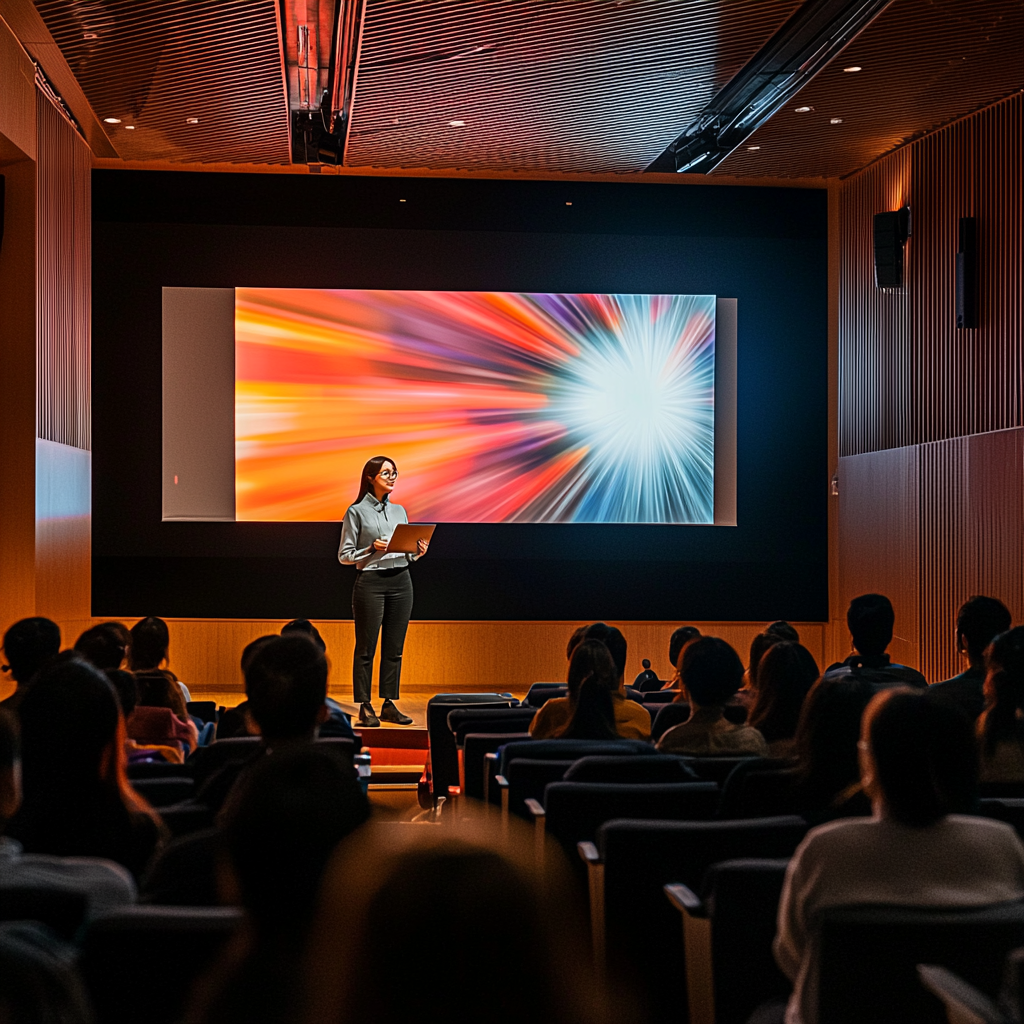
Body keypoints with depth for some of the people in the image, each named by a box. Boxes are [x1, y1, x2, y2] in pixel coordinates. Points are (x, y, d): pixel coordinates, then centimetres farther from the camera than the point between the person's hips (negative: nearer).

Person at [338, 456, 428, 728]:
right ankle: (365, 708, 2)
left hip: (401, 582, 5)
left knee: (394, 649, 7)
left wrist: (418, 551, -3)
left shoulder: (399, 511, 14)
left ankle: (389, 705, 12)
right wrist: (372, 549, -18)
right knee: (366, 648, -1)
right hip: (370, 581, -5)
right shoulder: (357, 512, -2)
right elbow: (344, 556, -4)